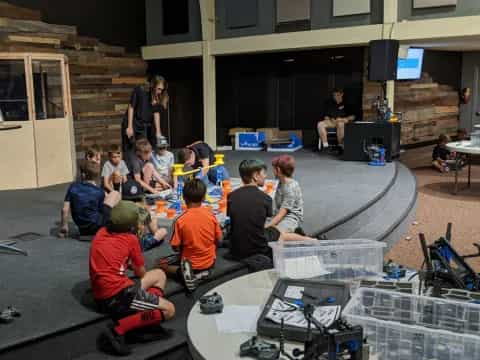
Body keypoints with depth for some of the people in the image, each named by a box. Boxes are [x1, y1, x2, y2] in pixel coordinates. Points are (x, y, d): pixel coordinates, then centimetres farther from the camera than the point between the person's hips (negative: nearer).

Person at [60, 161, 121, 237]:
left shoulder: (73, 187, -4)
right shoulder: (99, 192, -11)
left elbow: (65, 209, -5)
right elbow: (102, 211, 2)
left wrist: (64, 227, 7)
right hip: (96, 227, -5)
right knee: (115, 194, 4)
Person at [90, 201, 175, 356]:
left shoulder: (101, 232, 14)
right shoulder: (131, 239, -2)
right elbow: (141, 274, 10)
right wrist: (134, 265, 31)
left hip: (101, 295, 8)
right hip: (117, 295, -8)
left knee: (159, 274, 21)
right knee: (169, 310, -7)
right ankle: (118, 330, -16)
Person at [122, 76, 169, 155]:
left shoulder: (159, 98, -3)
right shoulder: (139, 91, -15)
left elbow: (156, 114, -2)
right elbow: (131, 107, -11)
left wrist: (158, 132, -8)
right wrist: (129, 127, -13)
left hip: (145, 127, 4)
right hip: (132, 124, -4)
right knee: (130, 151, -2)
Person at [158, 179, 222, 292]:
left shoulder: (181, 220, -19)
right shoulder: (211, 215, -12)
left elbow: (175, 247, -13)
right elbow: (218, 240, -1)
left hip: (190, 263, -1)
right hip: (210, 262, 1)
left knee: (162, 265, 21)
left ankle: (185, 273, -2)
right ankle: (202, 273, 5)